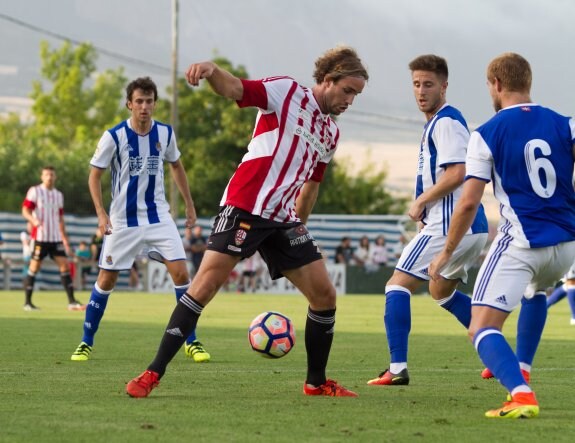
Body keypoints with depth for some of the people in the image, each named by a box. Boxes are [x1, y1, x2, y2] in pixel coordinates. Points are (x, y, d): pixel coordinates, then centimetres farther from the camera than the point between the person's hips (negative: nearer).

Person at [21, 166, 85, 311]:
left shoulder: (58, 195, 16)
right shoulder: (34, 191, -1)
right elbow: (25, 211, -8)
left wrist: (64, 238, 18)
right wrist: (34, 219, -29)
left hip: (56, 238, 5)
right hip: (40, 237, -5)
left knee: (65, 266, -3)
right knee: (34, 268, -3)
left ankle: (71, 302, -3)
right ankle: (27, 302, 4)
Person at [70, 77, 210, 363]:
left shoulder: (165, 133, -2)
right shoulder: (114, 137, -12)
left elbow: (176, 167, 16)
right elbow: (94, 176, -5)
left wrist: (189, 205, 16)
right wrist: (101, 214, -15)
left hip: (158, 216, 2)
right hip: (123, 221, -2)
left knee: (180, 272, -10)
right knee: (106, 279, 2)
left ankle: (191, 342, -1)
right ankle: (86, 343, 16)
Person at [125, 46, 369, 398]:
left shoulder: (331, 133, 17)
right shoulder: (286, 91, -3)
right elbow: (233, 88, -18)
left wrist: (299, 224, 27)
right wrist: (211, 70, -38)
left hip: (285, 220, 7)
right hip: (245, 208, -7)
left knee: (325, 294, 2)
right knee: (206, 283, -15)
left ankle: (317, 382, 19)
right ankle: (153, 374, -13)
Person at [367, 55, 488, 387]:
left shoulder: (446, 122, -13)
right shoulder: (439, 122, 19)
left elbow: (455, 174, -24)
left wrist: (420, 202, -12)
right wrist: (427, 209, 16)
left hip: (452, 224, -11)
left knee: (398, 285, -8)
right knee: (441, 290, 27)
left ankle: (397, 369, -14)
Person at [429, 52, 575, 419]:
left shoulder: (486, 135, -4)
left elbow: (469, 203, -6)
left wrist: (447, 253, 5)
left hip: (520, 244, -5)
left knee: (482, 329, -7)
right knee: (536, 292, 38)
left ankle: (521, 393, -33)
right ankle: (521, 369, 37)